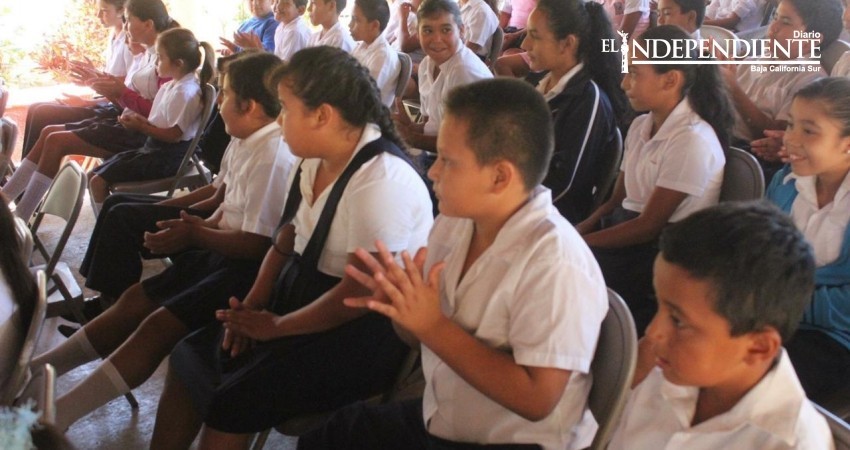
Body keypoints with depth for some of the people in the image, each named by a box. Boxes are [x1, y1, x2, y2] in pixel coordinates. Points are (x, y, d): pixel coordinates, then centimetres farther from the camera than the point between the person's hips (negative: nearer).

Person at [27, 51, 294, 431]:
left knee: (161, 324, -17)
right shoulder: (245, 142, 7)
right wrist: (206, 226, 0)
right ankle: (37, 372, 18)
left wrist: (196, 235, -16)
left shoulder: (273, 157, -23)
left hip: (248, 269, -10)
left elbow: (258, 244, -25)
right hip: (223, 251, 10)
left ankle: (58, 415, -12)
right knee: (136, 299, 9)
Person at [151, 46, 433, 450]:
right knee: (192, 355, 6)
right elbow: (288, 234, 11)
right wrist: (253, 303, 2)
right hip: (305, 290, 9)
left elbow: (360, 292, -24)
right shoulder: (317, 158, 1)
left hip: (363, 329, -9)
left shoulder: (381, 182, -26)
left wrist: (276, 326, -15)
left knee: (232, 403, -19)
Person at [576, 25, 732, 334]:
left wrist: (580, 243, -16)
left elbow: (648, 226, -17)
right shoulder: (640, 126, 9)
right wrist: (575, 233, -6)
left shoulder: (692, 141, -18)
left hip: (663, 255, -7)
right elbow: (617, 200, 11)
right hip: (627, 232, 7)